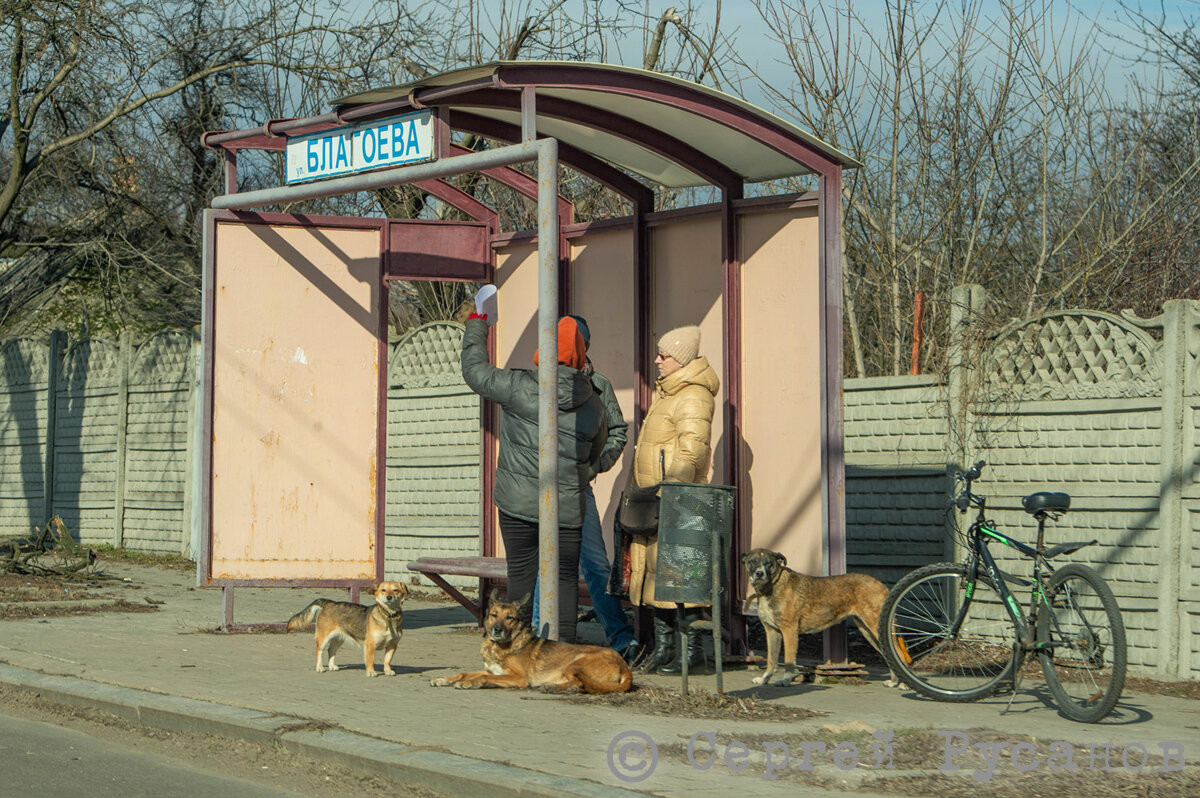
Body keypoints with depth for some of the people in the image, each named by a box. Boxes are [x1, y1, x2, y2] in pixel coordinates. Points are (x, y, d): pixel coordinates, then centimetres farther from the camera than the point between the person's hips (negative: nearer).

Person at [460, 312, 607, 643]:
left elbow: (475, 371, 4)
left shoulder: (519, 386, -8)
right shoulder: (593, 405, 2)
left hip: (519, 503, -1)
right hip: (567, 507, 2)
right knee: (565, 578, 6)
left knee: (521, 574, 7)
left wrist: (476, 324, 17)